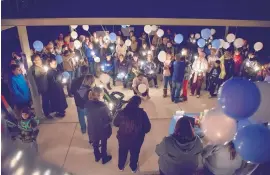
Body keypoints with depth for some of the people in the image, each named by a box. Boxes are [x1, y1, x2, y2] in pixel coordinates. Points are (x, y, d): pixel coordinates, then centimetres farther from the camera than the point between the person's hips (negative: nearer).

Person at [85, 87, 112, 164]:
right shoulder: (103, 106, -32)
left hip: (92, 128, 5)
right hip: (103, 129, -4)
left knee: (95, 143, 27)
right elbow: (108, 119, -22)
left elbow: (87, 114, 1)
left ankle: (97, 156, 51)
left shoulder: (88, 104, -16)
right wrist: (111, 117, -2)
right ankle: (104, 158, 42)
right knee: (103, 144, 21)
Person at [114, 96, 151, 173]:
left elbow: (115, 123, -3)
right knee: (135, 153, 25)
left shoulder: (122, 112, -17)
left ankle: (121, 166, 50)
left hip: (123, 138, 1)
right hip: (136, 139, -1)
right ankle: (133, 168, 47)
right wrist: (142, 132, 6)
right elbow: (147, 127, -14)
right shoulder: (142, 113, -20)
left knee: (122, 152, 27)